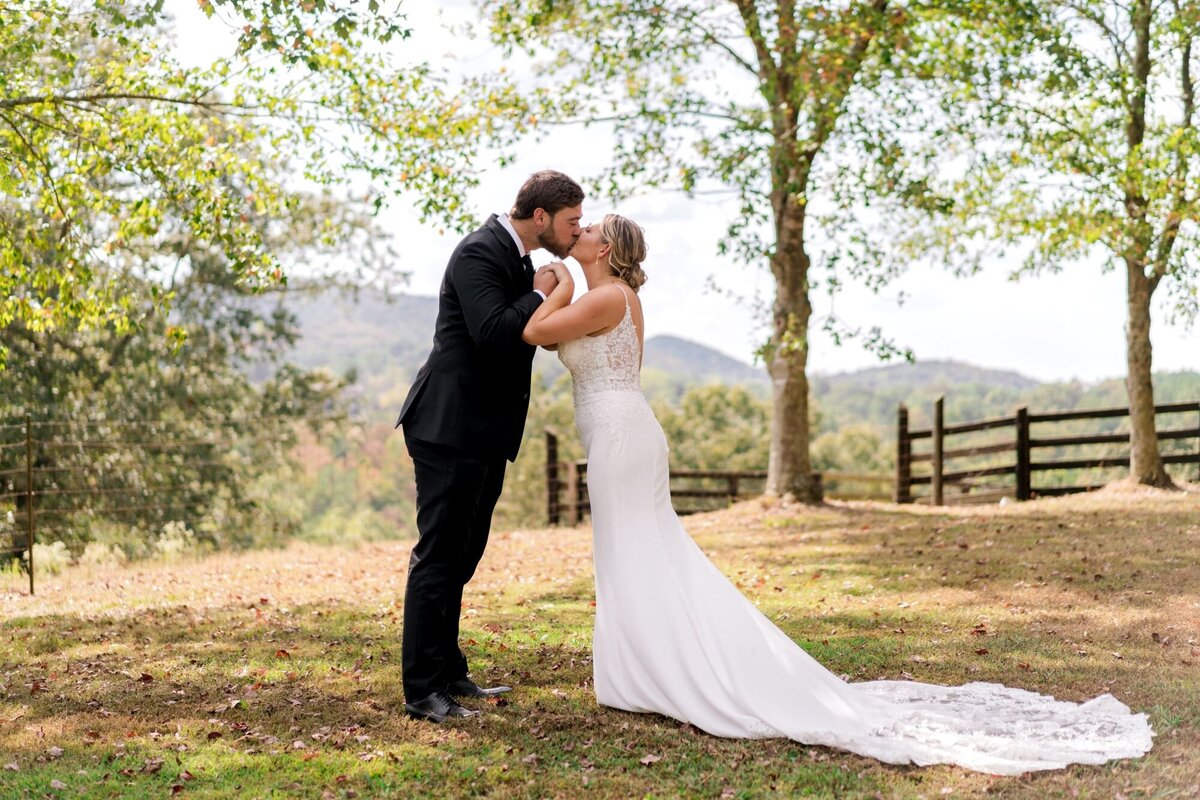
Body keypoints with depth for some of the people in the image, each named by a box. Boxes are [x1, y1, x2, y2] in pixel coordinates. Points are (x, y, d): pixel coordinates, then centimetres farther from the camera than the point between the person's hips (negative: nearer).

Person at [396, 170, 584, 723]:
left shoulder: (517, 258, 15)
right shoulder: (480, 252, -15)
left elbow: (535, 331, 21)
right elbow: (493, 332, -27)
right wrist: (539, 294, -15)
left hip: (484, 435, 10)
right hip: (451, 430, -10)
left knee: (460, 555, 16)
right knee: (438, 557, -6)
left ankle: (448, 673, 27)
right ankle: (422, 691, -1)